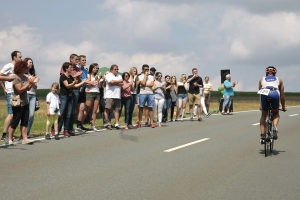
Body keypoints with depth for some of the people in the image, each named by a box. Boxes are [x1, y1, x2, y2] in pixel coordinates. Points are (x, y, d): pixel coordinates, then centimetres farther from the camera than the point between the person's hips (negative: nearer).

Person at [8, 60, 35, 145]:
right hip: (18, 104, -8)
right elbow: (20, 90, -20)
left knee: (24, 122, 5)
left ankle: (25, 139, 5)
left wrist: (32, 83, -5)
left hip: (25, 103, 8)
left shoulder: (24, 77, 8)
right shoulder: (16, 78, -14)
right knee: (15, 122, -3)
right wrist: (29, 83, -19)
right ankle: (9, 139, 5)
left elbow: (28, 88, 12)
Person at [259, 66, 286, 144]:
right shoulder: (279, 80, 31)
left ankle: (262, 136, 10)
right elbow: (282, 96, 32)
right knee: (276, 114, 23)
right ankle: (275, 127, -7)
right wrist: (283, 107, 42)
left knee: (263, 115, 20)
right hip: (275, 94, 0)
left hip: (264, 94, 1)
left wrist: (261, 106, 47)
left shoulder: (262, 79, 32)